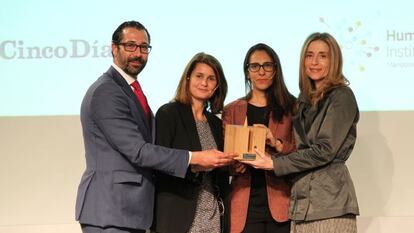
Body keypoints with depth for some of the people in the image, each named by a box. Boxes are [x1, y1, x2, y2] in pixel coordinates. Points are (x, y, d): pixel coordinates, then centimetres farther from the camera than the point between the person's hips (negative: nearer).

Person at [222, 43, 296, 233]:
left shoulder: (291, 107, 9)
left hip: (280, 200, -1)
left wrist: (278, 144, -16)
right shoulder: (231, 111, 14)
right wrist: (233, 164, -10)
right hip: (245, 203, 1)